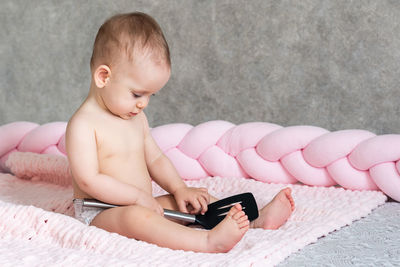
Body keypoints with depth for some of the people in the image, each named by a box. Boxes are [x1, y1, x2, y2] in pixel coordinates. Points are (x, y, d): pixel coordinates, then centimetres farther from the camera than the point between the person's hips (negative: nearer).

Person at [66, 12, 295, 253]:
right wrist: (138, 196, -20)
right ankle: (209, 241, -50)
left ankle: (256, 218, -7)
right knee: (134, 216, -38)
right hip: (99, 214, -8)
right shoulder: (83, 124, -16)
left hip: (138, 205, 9)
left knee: (197, 200, 0)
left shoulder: (136, 118, 10)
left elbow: (155, 159, 16)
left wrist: (180, 189, 0)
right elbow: (89, 180, -22)